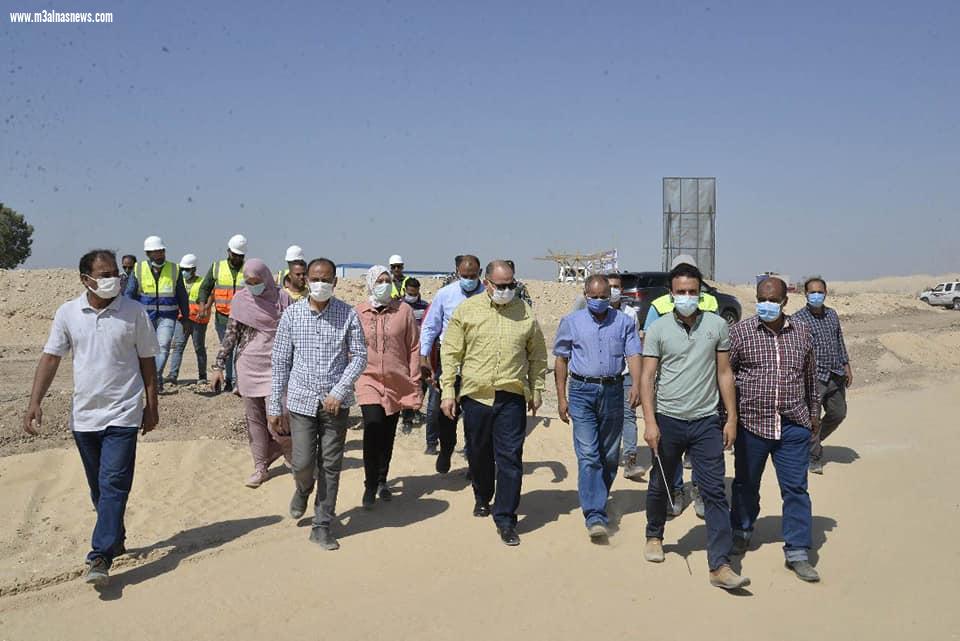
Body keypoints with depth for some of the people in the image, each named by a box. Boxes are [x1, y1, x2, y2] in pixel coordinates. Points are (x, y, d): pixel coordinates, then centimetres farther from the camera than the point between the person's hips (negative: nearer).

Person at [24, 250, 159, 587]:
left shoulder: (134, 312, -5)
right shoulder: (68, 313, 1)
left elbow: (147, 362, 1)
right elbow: (50, 358, 4)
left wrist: (152, 406, 3)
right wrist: (35, 403, -5)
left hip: (122, 414, -3)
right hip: (83, 416, 3)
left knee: (113, 486, -10)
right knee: (99, 489, 15)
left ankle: (100, 557, -9)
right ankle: (115, 540, 33)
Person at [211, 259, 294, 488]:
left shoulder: (281, 298, -3)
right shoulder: (240, 300, 3)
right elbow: (230, 335, 6)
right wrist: (219, 366, 3)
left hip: (275, 365, -3)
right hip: (248, 365, 3)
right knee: (254, 417, 7)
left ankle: (290, 451, 22)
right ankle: (261, 467, 19)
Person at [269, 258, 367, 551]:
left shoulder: (348, 315, -3)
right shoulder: (292, 314, 0)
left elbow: (359, 356, -1)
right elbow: (280, 362, 3)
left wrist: (338, 392, -13)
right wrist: (274, 407, 3)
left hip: (336, 402, 0)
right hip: (302, 400, 0)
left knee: (331, 467, 4)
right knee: (302, 464, -2)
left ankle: (322, 526, 18)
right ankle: (303, 489, 35)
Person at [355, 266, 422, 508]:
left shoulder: (404, 311, 1)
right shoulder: (358, 313, 1)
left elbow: (414, 348, 3)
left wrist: (414, 383, 2)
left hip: (397, 383, 1)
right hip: (369, 380, -1)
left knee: (388, 434, 11)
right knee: (373, 430, -15)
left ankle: (382, 481, 29)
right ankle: (370, 485, -2)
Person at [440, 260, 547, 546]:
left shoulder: (525, 313, 4)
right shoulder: (466, 310, 0)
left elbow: (537, 355, 13)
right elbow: (450, 353, 1)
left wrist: (537, 389, 12)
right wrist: (447, 391, -3)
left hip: (512, 397, 0)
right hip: (475, 394, 1)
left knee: (510, 458, -4)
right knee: (478, 454, 16)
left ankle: (505, 519, 5)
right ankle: (482, 499, 42)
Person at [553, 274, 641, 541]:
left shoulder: (624, 322, 8)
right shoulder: (571, 322, 7)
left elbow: (633, 355, -3)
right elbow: (561, 360, 9)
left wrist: (636, 385, -21)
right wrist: (561, 398, 3)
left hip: (613, 391, 2)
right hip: (582, 391, -2)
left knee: (610, 455, 10)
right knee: (588, 455, -10)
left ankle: (598, 501, 30)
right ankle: (595, 515, -12)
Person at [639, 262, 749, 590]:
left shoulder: (717, 325, 3)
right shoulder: (658, 329, -2)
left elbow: (724, 373, 6)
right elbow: (647, 377, -4)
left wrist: (731, 418, 2)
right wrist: (650, 422, -12)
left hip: (706, 421, 0)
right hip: (668, 419, 0)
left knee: (714, 492, -4)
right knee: (659, 485, 15)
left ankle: (720, 565, -2)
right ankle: (654, 536, 39)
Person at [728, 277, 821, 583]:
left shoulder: (802, 332, 6)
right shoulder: (741, 331, -4)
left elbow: (811, 375, 16)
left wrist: (814, 411, 20)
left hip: (793, 426, 1)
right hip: (752, 423, -1)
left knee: (796, 489, 2)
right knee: (746, 484, 15)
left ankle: (797, 552, 10)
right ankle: (741, 532, 38)